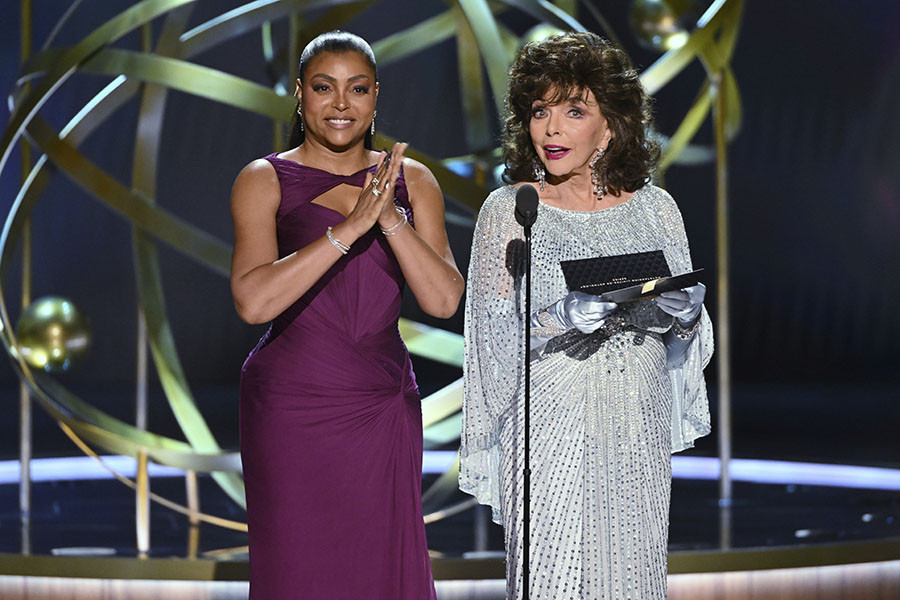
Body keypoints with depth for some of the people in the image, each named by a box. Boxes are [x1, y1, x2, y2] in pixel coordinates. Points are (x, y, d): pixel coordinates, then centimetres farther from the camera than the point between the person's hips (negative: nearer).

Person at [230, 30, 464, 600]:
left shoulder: (412, 181, 7)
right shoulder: (265, 181, -3)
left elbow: (445, 300, -4)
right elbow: (253, 301, -18)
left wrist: (390, 217, -17)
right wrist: (350, 226, -24)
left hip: (383, 408, 3)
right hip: (291, 406, -3)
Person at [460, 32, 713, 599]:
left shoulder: (654, 208, 7)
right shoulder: (510, 210, -2)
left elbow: (685, 329, 14)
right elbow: (494, 338, -4)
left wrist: (682, 311, -8)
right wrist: (564, 319, -21)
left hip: (639, 431, 3)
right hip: (552, 428, -3)